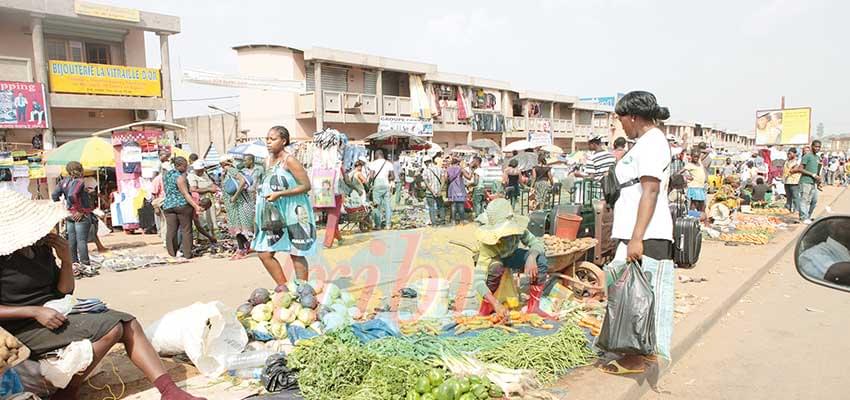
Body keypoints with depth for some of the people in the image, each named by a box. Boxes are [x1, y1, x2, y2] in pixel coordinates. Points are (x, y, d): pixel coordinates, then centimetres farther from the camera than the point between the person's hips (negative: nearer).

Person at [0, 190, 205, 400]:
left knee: (129, 324, -5)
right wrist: (35, 311, -23)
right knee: (110, 327, -23)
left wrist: (66, 261, -7)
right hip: (24, 330, -8)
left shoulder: (41, 248, 7)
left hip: (57, 313, 8)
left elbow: (64, 291, 11)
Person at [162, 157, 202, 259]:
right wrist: (196, 206, -20)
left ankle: (172, 254, 6)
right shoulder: (180, 177, -12)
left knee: (171, 231, 5)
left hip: (168, 205, 7)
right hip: (183, 205, -7)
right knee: (186, 230, 2)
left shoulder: (166, 175, 13)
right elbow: (185, 194, -17)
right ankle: (187, 254, 5)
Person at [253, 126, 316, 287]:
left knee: (296, 255, 1)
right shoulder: (270, 159, 12)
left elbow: (306, 186, -17)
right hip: (274, 214, 8)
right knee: (264, 253, 6)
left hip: (293, 213, -8)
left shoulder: (289, 160, -13)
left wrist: (279, 194, -22)